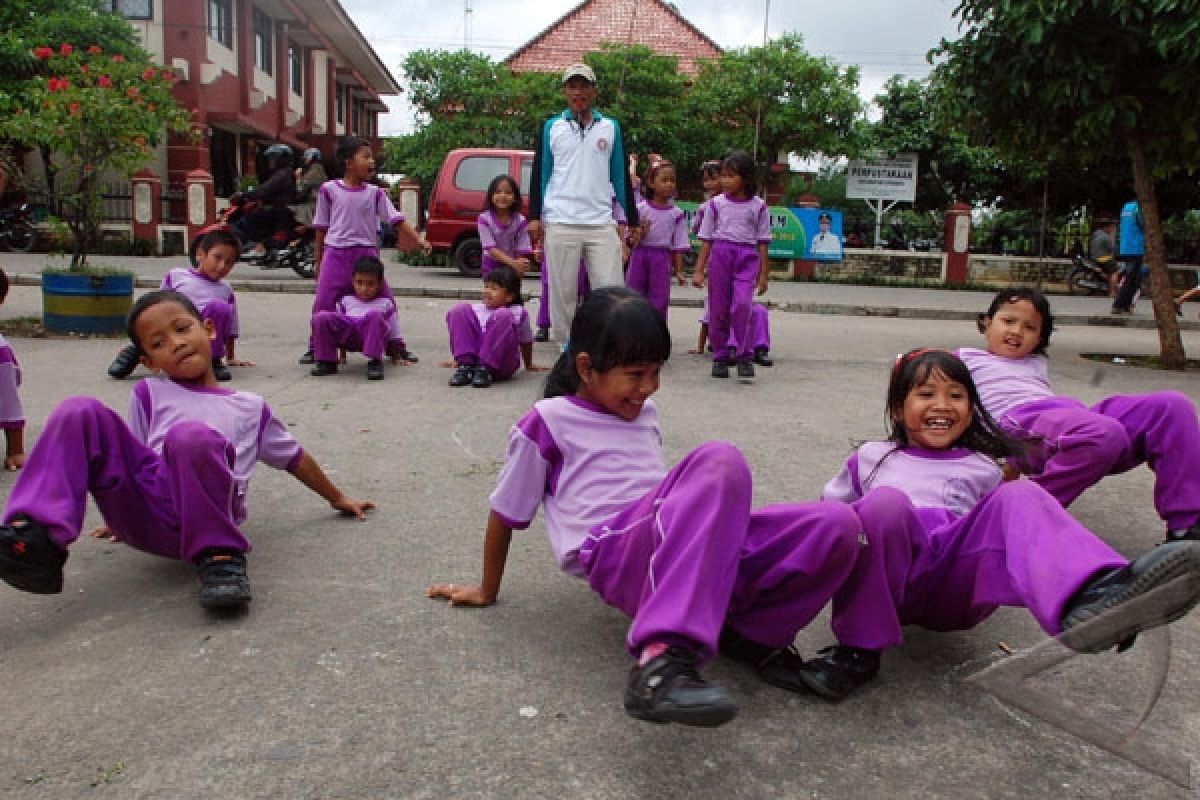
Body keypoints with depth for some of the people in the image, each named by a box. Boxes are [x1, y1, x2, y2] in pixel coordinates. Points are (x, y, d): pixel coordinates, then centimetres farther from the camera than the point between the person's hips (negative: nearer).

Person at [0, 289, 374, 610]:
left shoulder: (250, 407, 24)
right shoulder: (149, 392, 25)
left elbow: (294, 457, 33)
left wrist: (339, 499, 38)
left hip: (198, 518, -2)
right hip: (145, 512, 2)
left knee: (192, 434, -35)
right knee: (80, 412, -17)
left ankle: (219, 558, -24)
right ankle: (37, 538, -29)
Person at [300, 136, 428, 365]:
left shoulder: (375, 193, 4)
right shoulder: (329, 190, 1)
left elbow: (397, 220, -2)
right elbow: (321, 227, 6)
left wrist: (419, 240, -14)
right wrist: (318, 261, 7)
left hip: (366, 253, 1)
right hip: (336, 252, -1)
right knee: (323, 302, -1)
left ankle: (395, 347, 13)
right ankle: (315, 348, 14)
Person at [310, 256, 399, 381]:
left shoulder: (385, 303, 17)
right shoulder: (346, 300, 23)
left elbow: (393, 334, 17)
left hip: (372, 335, -3)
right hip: (347, 335, 3)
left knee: (374, 315, -36)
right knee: (320, 317, -21)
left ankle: (375, 362, -32)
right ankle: (327, 362, -10)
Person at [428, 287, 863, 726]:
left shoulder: (644, 413, 26)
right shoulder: (548, 421, 7)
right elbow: (505, 513, 14)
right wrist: (487, 592, 21)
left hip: (672, 546, 6)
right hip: (616, 555, -6)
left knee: (837, 525, -17)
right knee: (721, 460, -37)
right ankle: (662, 660, -48)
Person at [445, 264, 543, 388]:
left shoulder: (518, 313, 8)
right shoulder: (476, 309, 17)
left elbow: (526, 341, 20)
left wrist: (529, 365, 32)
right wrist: (458, 359, 33)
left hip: (502, 365, -3)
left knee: (503, 315, -25)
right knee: (460, 310, -10)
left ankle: (485, 369, -28)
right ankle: (465, 365, -21)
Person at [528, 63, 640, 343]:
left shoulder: (611, 127, 11)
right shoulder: (551, 127, 8)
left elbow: (620, 176, 13)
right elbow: (539, 174, 8)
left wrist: (633, 220, 11)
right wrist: (535, 217, -1)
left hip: (601, 223, 1)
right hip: (560, 223, -1)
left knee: (611, 290, -4)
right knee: (563, 292, 2)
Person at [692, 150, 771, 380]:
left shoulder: (758, 206, 3)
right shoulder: (716, 203, 5)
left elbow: (762, 242, 6)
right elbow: (706, 239, 7)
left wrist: (763, 274, 4)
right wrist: (699, 270, 3)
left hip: (747, 257, -2)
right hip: (720, 254, 2)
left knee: (742, 304, -20)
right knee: (718, 309, 4)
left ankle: (744, 356, -12)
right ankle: (720, 357, 16)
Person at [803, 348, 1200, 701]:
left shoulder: (982, 470, 29)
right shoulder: (870, 457, 27)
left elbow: (998, 527, 29)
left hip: (957, 584, 1)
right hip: (892, 581, -1)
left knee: (1020, 497, -24)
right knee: (885, 502, -34)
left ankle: (1088, 598, -57)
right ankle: (858, 648, -27)